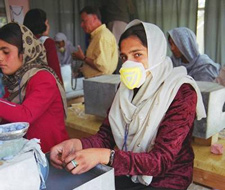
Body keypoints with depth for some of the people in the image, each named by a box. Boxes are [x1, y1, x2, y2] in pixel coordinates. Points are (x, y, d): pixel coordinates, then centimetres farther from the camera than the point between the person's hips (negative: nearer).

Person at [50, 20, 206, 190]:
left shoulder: (181, 92, -18)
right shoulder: (127, 86, 1)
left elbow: (162, 161, -24)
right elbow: (106, 135, -4)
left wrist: (103, 156, -36)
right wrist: (77, 144, -25)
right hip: (128, 173, 5)